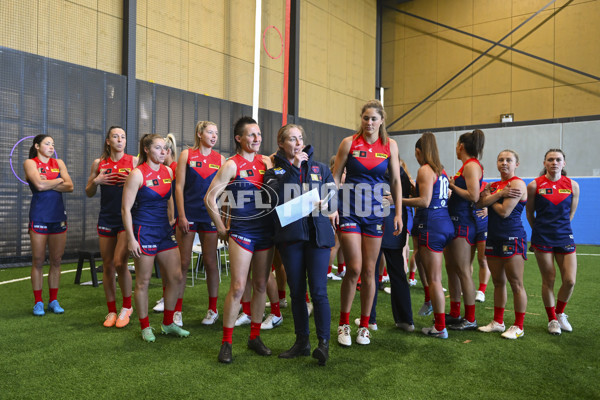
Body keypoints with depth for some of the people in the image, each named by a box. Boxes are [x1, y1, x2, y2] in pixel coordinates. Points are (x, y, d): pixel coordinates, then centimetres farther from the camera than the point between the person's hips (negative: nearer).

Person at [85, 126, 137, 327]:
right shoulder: (99, 163, 9)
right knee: (107, 265, 6)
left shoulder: (134, 161, 2)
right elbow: (89, 193, 13)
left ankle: (127, 306, 8)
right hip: (106, 219, 3)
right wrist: (96, 180, -6)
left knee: (120, 262, -13)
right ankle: (111, 311, 19)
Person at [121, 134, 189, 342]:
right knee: (143, 282, 4)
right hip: (144, 231, -6)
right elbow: (126, 209, -11)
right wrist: (131, 239, -14)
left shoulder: (168, 172, 7)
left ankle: (168, 323, 22)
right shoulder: (137, 174, -11)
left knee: (175, 277, 6)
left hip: (164, 231, 7)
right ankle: (145, 327, 20)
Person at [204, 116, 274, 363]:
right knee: (238, 287, -6)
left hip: (266, 231, 5)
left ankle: (255, 337, 22)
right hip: (242, 232, -5)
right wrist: (221, 229, -5)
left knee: (261, 286, 10)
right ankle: (226, 343, 7)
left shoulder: (266, 162, 8)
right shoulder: (232, 165, -7)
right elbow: (210, 198, -7)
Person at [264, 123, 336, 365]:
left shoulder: (320, 168, 13)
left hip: (317, 234, -1)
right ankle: (302, 341, 21)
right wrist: (292, 168, -11)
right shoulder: (274, 171, 10)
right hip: (290, 236, 1)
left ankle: (323, 342, 2)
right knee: (296, 292, 9)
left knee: (318, 291, -8)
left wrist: (325, 205, -6)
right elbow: (275, 195, -11)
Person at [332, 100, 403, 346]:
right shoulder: (349, 143, -1)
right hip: (349, 210, -2)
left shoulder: (390, 146, 5)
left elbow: (395, 181, 9)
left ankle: (364, 326, 20)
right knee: (354, 269, -8)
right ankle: (344, 324, 10)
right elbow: (335, 177, 1)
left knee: (369, 271, 6)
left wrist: (398, 213, 4)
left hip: (374, 211, 2)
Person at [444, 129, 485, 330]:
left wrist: (453, 186, -13)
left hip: (463, 223, -10)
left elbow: (474, 196, -21)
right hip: (455, 221, 10)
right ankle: (454, 314, 23)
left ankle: (470, 319, 4)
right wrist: (450, 185, 12)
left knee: (463, 271, -5)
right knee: (451, 268, 14)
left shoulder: (472, 165, -12)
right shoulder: (466, 166, 17)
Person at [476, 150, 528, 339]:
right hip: (494, 238, 8)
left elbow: (504, 211, -17)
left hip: (512, 238, -8)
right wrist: (499, 194, -15)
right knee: (498, 282, 14)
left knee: (516, 284, -1)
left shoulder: (517, 183, -8)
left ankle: (518, 327, 8)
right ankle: (498, 322, 23)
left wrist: (489, 198, -2)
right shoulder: (495, 185, 14)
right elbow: (479, 203, -3)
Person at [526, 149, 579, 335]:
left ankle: (560, 313, 25)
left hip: (564, 237, 2)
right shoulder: (534, 185, -3)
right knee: (548, 280, 2)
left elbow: (571, 213, 13)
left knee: (570, 281, -2)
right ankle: (552, 319, 20)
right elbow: (530, 213, 7)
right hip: (542, 239, -2)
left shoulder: (573, 185, 2)